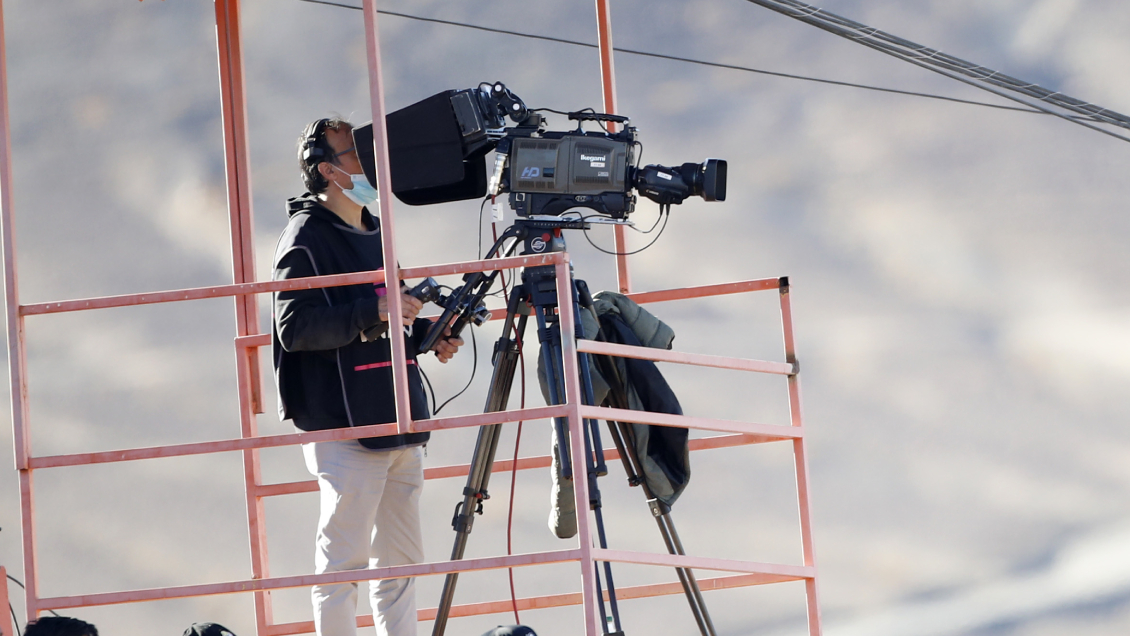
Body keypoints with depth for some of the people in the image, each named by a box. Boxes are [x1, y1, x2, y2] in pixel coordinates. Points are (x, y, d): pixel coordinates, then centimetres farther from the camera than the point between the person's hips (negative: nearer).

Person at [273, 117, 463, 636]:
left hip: (399, 426, 9)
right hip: (345, 430, -9)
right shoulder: (307, 236, -5)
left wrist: (426, 335, 12)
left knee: (400, 562, 9)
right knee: (344, 561, -8)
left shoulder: (375, 234, 22)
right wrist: (371, 312, -23)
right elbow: (294, 327, -17)